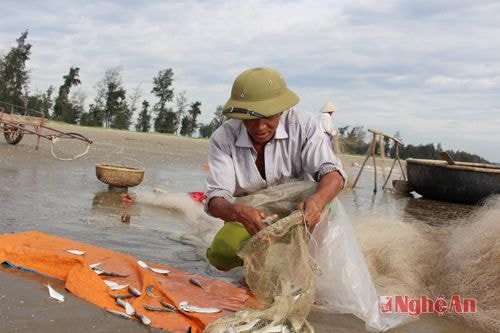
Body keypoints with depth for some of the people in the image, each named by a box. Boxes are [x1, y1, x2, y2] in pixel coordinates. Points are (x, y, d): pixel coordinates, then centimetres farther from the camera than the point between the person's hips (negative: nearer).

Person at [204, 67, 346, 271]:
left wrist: (317, 201, -50)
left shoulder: (304, 125, -17)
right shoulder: (223, 138, -17)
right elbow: (215, 200, -24)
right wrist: (239, 212, -50)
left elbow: (333, 173, -25)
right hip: (250, 219, -1)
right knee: (221, 255, -28)